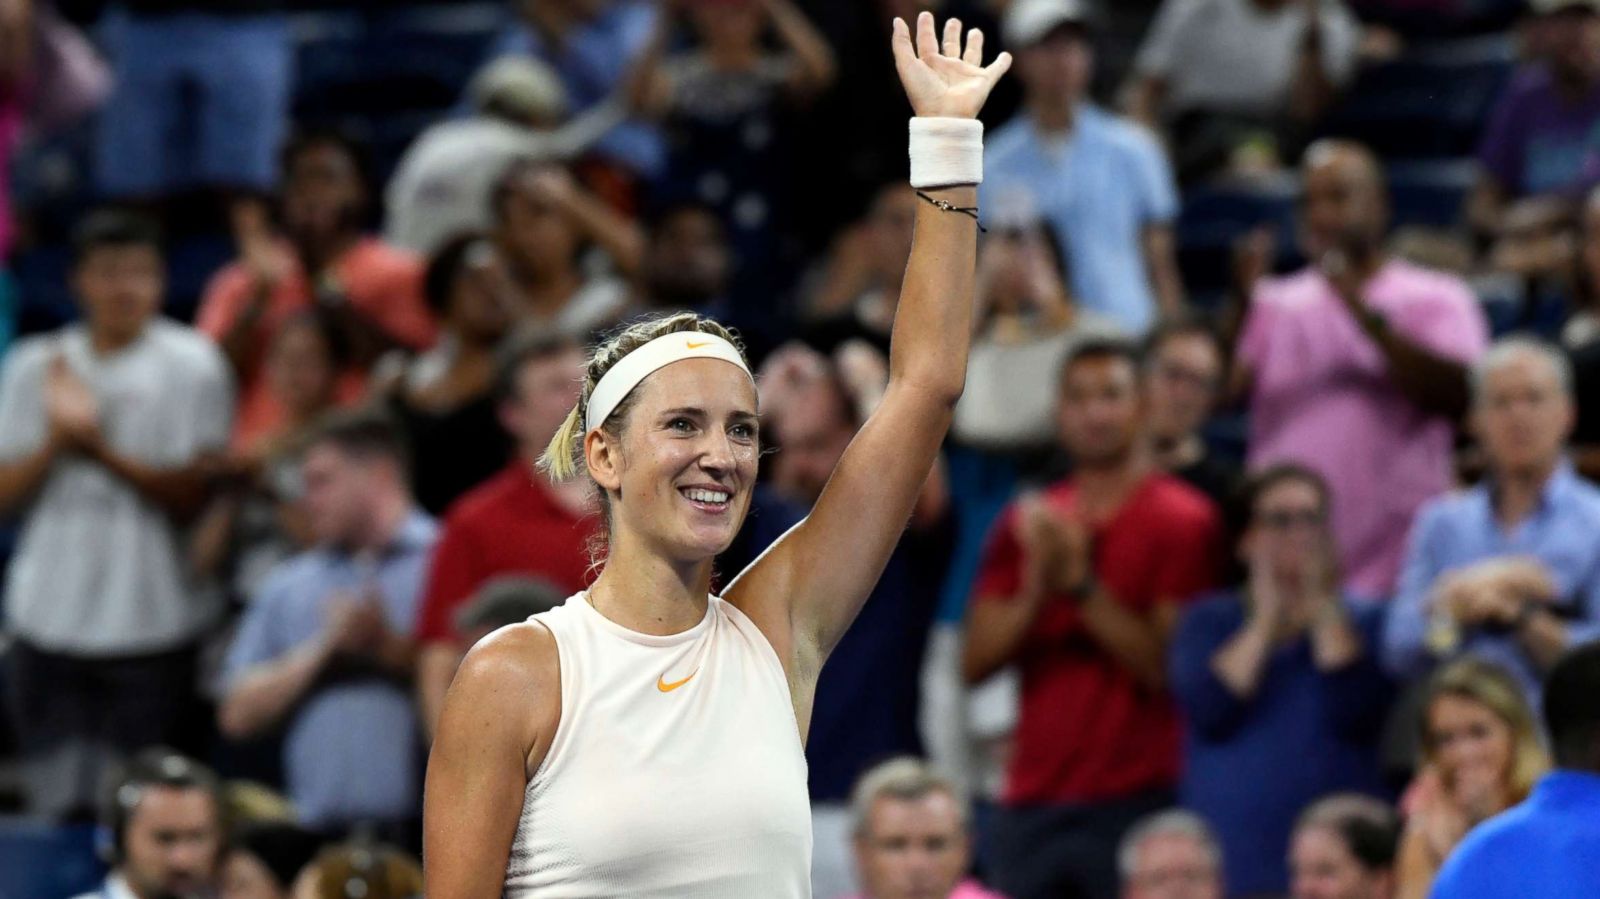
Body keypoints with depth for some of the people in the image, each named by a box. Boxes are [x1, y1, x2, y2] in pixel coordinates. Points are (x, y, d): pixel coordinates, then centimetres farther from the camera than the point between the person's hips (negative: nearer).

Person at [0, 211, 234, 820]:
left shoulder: (189, 365, -2)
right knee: (56, 800, 6)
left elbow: (194, 494, -7)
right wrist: (57, 438, -13)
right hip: (50, 621, 3)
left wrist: (103, 451, -19)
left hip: (152, 626, -3)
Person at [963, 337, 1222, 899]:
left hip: (1134, 803, -4)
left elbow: (1164, 664, -6)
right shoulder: (1027, 522, 15)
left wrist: (1081, 584, -13)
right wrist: (1036, 587, -8)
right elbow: (975, 662, 8)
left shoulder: (1182, 520, 1)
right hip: (1032, 797, 4)